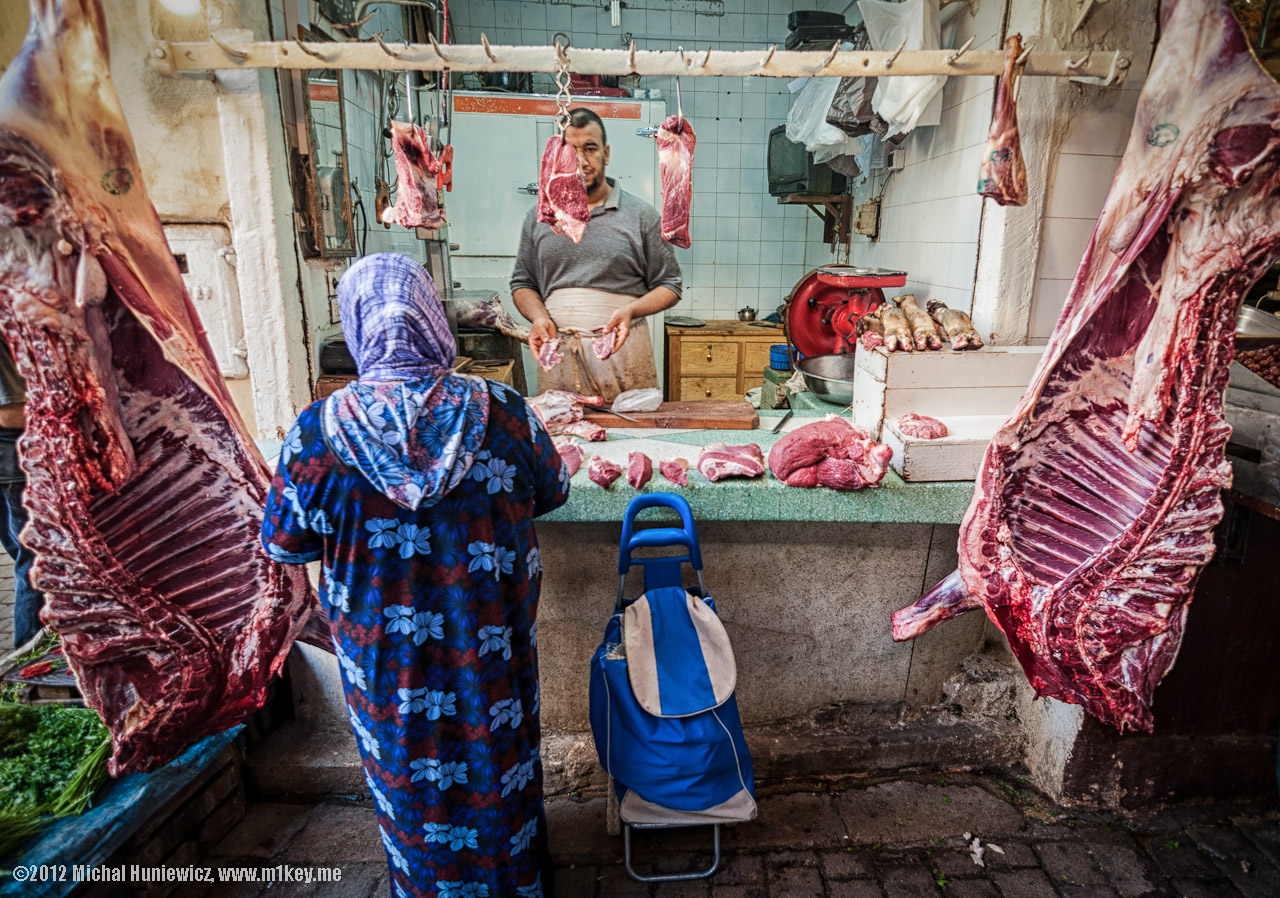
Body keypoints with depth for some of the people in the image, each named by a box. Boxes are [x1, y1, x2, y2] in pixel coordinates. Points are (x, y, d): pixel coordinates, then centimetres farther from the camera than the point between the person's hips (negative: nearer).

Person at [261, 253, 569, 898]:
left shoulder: (318, 431, -19)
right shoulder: (501, 411, -17)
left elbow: (284, 544, -6)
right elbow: (552, 491, 0)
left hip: (386, 655, 0)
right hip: (491, 645, 1)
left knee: (408, 778, 25)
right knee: (499, 755, 25)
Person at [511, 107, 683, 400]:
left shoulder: (642, 215, 5)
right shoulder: (538, 217, 13)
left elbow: (669, 286, 6)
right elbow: (522, 283, 17)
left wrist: (631, 310, -12)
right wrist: (538, 317, -4)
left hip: (624, 355, -2)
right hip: (557, 356, 2)